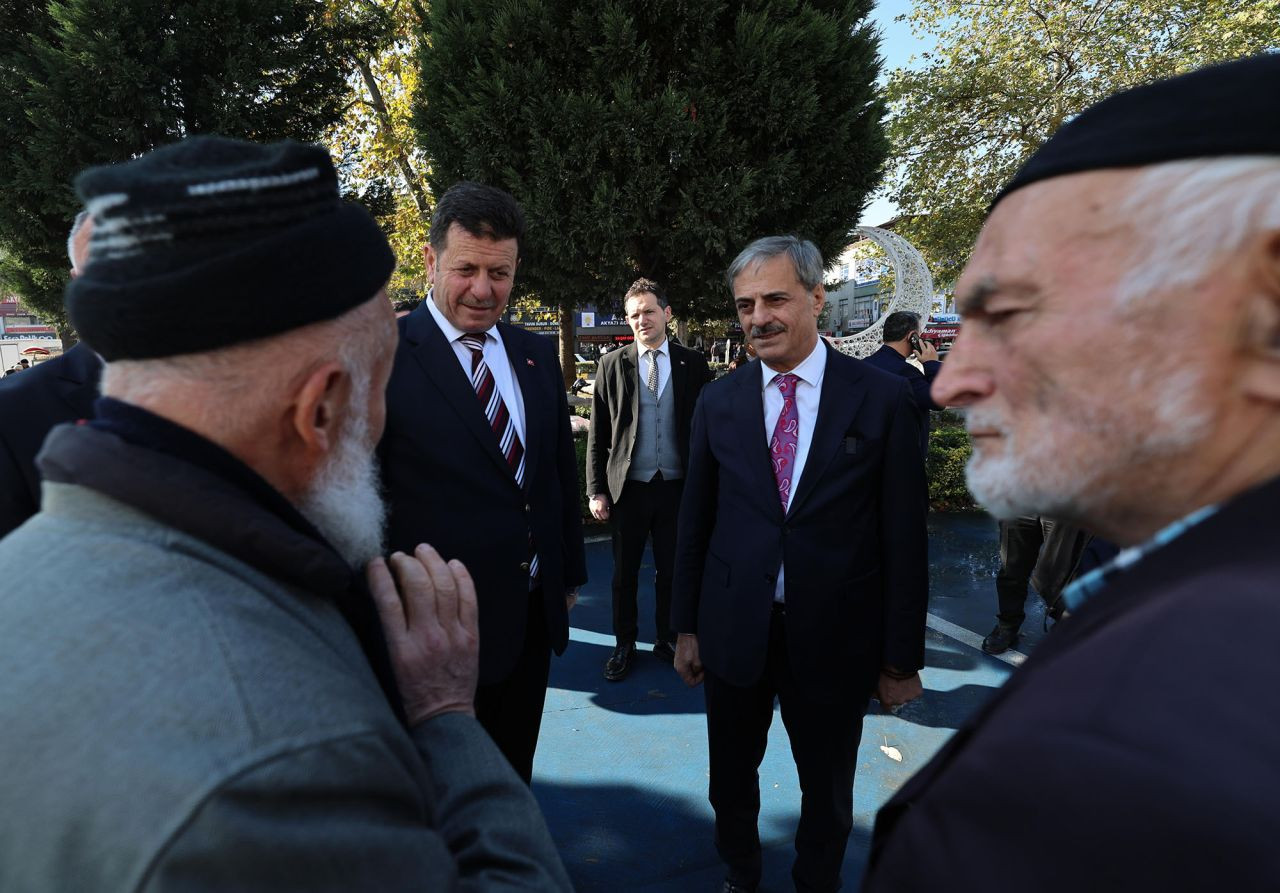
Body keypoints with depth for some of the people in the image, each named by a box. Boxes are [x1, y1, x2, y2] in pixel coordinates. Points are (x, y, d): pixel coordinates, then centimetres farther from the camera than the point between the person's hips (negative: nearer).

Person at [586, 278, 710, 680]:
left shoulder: (693, 364, 2)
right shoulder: (612, 366, 1)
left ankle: (667, 639, 33)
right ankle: (624, 644, 30)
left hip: (677, 486, 0)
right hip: (628, 488, 0)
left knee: (671, 570, 14)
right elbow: (597, 436, 2)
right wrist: (597, 490, -3)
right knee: (624, 572, 12)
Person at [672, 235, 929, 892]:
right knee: (731, 777, 21)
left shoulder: (883, 398, -8)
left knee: (827, 788, 20)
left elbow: (904, 536, -6)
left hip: (834, 635, -2)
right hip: (733, 630, 2)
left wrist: (902, 657, -4)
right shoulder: (718, 401, -1)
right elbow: (694, 520, 3)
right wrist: (685, 625, 5)